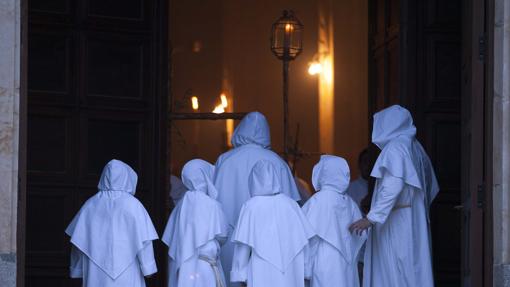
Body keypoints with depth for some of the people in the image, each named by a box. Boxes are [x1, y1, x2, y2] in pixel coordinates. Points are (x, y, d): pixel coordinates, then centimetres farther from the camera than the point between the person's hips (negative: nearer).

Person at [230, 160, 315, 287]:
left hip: (262, 274, -3)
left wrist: (240, 273, 4)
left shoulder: (251, 206, -7)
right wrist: (305, 271, 9)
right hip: (290, 273, 3)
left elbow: (243, 244, -5)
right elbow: (304, 239, 2)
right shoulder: (290, 204, 1)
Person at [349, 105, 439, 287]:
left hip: (397, 224, -9)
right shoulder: (414, 147, 15)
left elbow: (393, 185, -23)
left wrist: (371, 218, -26)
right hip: (414, 223, 9)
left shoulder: (395, 147, -11)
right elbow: (431, 188, 19)